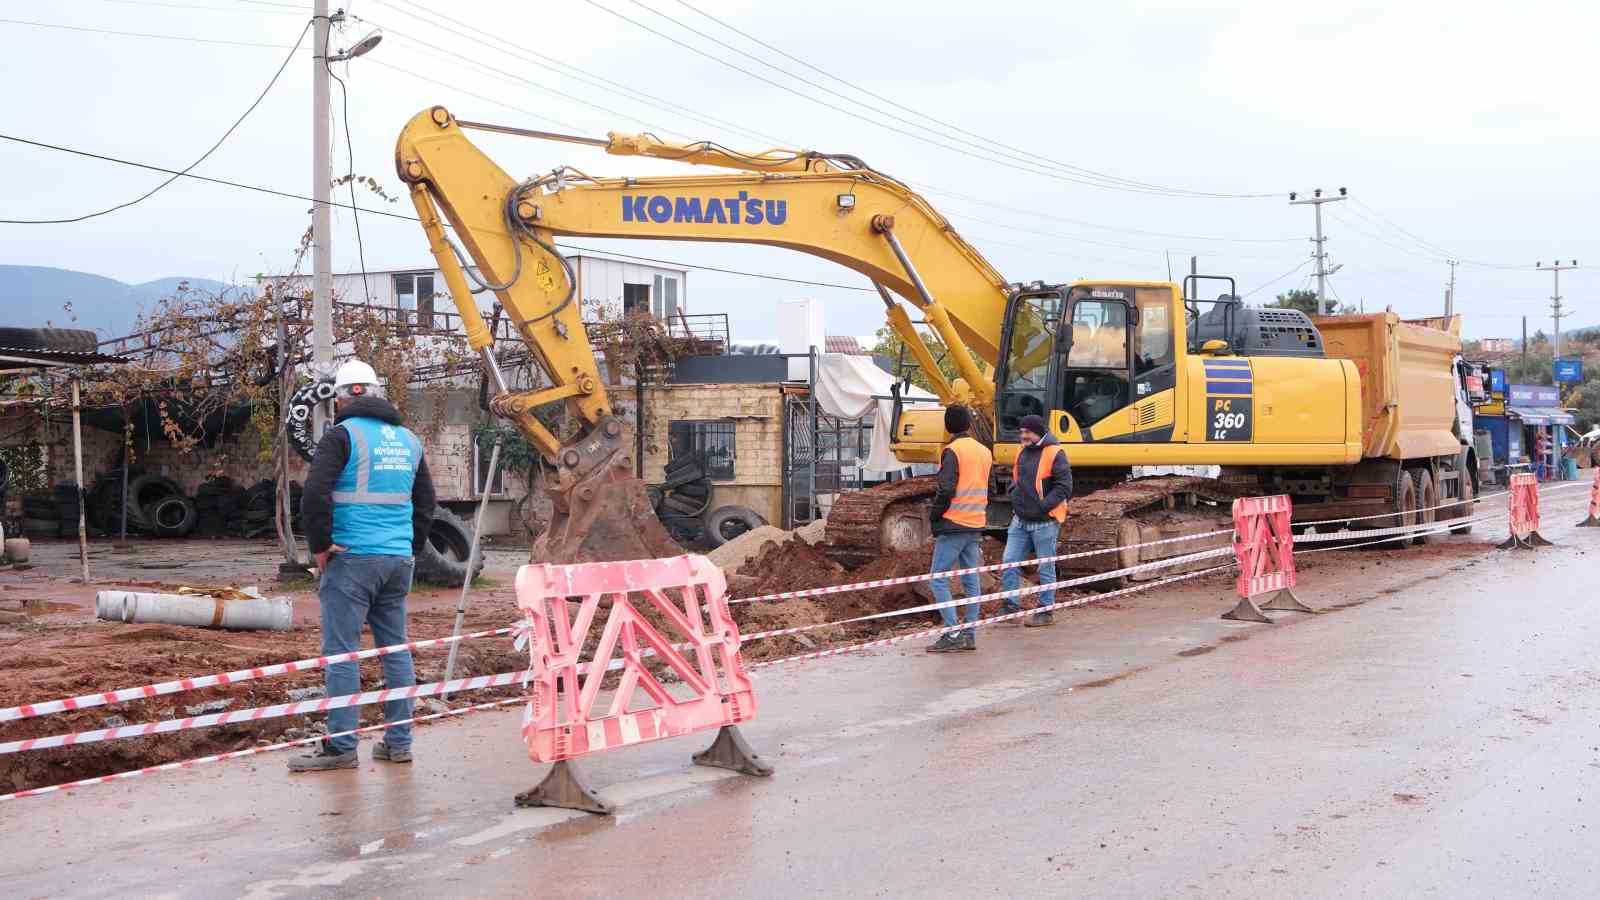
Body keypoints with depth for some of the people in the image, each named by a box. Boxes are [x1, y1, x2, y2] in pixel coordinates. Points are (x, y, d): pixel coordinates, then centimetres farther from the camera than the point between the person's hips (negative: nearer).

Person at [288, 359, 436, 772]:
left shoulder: (342, 436, -6)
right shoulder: (408, 439, 15)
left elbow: (314, 495, -17)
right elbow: (426, 501, 22)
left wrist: (320, 545, -7)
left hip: (352, 558, -6)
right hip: (398, 561, 7)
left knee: (341, 652, -3)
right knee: (396, 649, 11)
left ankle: (341, 746, -2)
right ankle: (398, 742, 14)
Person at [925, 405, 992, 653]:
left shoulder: (952, 451, -12)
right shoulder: (985, 452, 12)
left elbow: (946, 489, -18)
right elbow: (989, 490, 17)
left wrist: (934, 514, -4)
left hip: (953, 525, -8)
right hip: (975, 526, 8)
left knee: (939, 579, -5)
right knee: (971, 581, 9)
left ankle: (952, 634, -13)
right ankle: (969, 634, 9)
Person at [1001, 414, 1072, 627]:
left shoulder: (1055, 454, -11)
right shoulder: (1022, 452, 11)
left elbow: (1064, 487, -14)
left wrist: (1043, 505, -18)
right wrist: (1015, 497, 10)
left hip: (1044, 522, -7)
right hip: (1020, 520, 7)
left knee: (1045, 569, 3)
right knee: (1009, 562, 2)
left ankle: (1046, 611, 12)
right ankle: (1011, 605, 11)